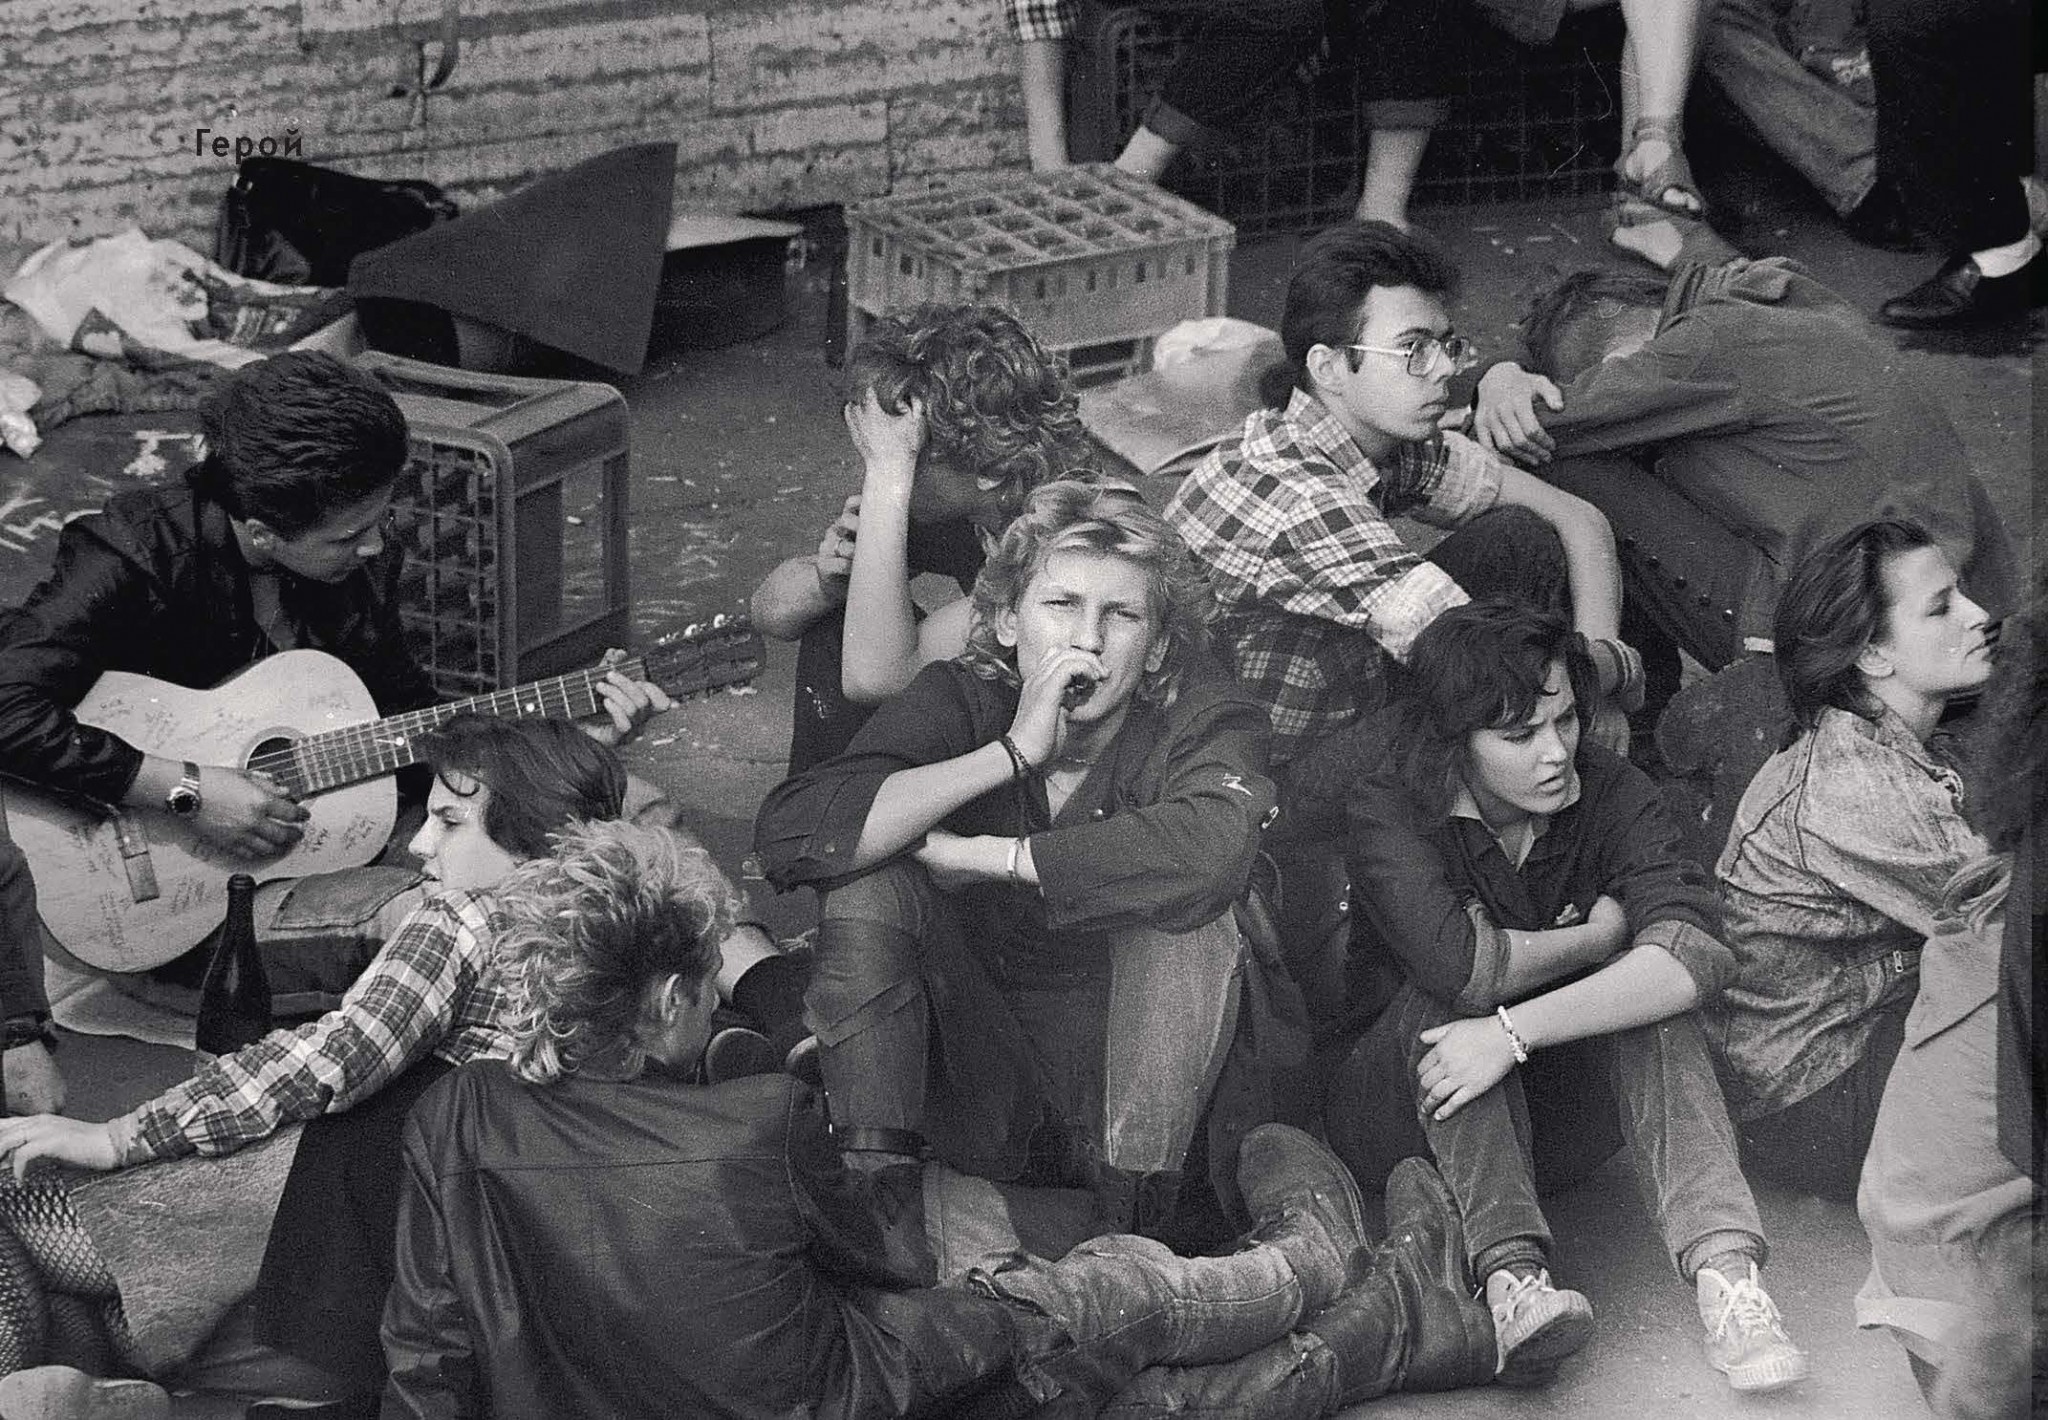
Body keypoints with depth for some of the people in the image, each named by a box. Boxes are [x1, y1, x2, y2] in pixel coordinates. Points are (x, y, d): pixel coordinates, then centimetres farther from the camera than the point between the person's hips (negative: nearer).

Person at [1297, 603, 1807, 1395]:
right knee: (1445, 999, -32)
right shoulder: (1385, 802, -16)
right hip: (1403, 1113, -2)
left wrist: (1514, 1032, -37)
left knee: (1651, 985, -25)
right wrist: (1595, 937, -17)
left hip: (1553, 1103, 2)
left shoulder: (1611, 794, -11)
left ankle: (1724, 1266, -41)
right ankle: (1510, 1278, -46)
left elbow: (1696, 956, -29)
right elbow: (1459, 963, -34)